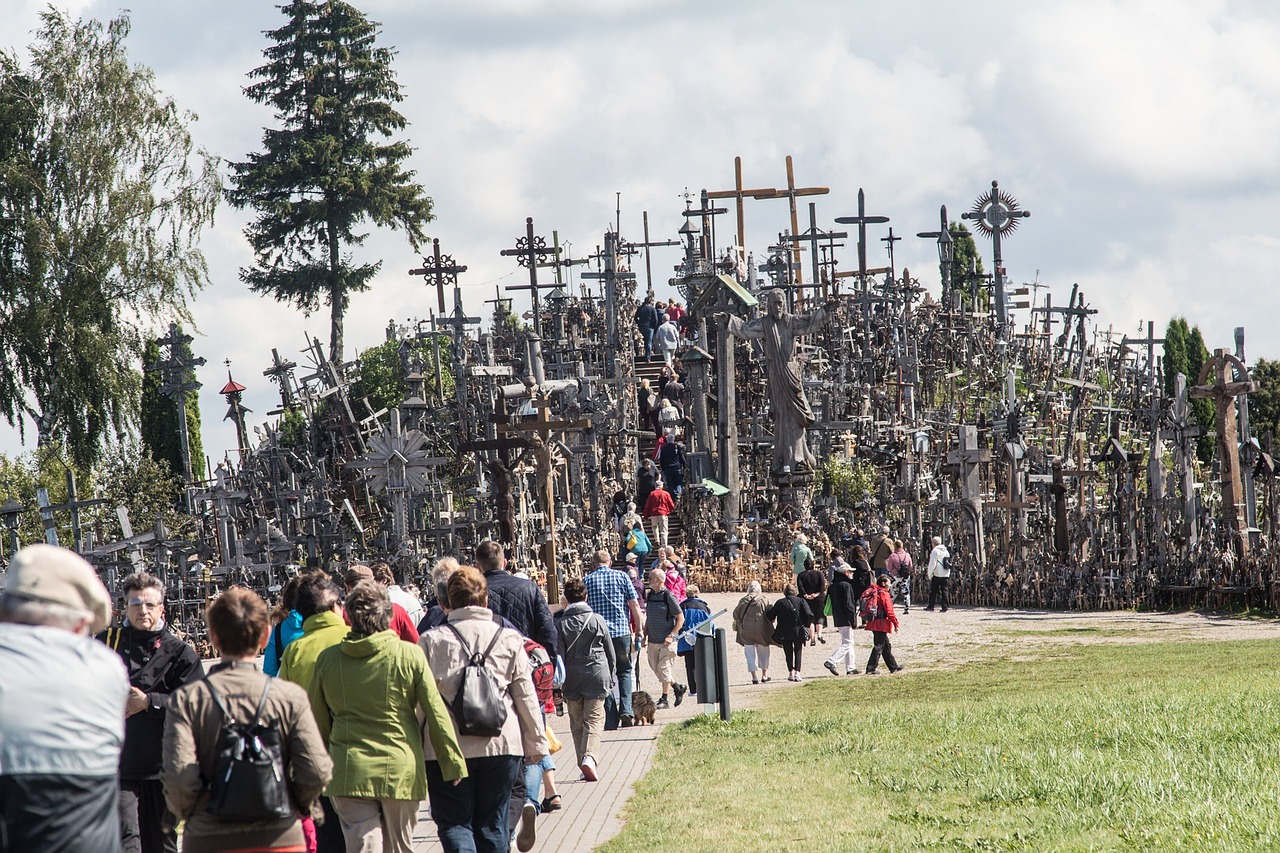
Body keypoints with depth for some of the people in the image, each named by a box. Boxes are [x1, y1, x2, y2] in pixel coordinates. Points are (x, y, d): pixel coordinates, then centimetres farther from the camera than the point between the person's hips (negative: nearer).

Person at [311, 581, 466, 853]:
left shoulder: (327, 659, 0)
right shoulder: (409, 656, -6)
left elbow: (317, 721, 8)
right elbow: (436, 714, -3)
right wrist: (453, 762, 7)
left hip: (349, 774, 0)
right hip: (400, 770, 0)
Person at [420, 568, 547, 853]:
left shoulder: (431, 640, -2)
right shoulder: (509, 639, 2)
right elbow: (526, 696, 5)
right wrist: (536, 743, 15)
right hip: (501, 744, 2)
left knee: (453, 822, 4)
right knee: (492, 824, 12)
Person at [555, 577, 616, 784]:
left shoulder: (561, 625, -2)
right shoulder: (598, 621, -1)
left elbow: (558, 656, -4)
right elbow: (610, 652, 6)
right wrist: (610, 677, 18)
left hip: (572, 681, 1)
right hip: (596, 677, -1)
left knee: (577, 723, 12)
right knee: (594, 720, -2)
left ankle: (584, 762, 10)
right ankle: (590, 757, -24)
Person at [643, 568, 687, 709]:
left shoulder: (668, 596, -10)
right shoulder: (650, 595, 10)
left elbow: (680, 618, -8)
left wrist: (671, 635, -15)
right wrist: (644, 635, 13)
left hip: (666, 641, -7)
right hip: (653, 640, 7)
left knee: (664, 668, -5)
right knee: (656, 669, 9)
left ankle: (664, 700, 3)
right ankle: (678, 688, 27)